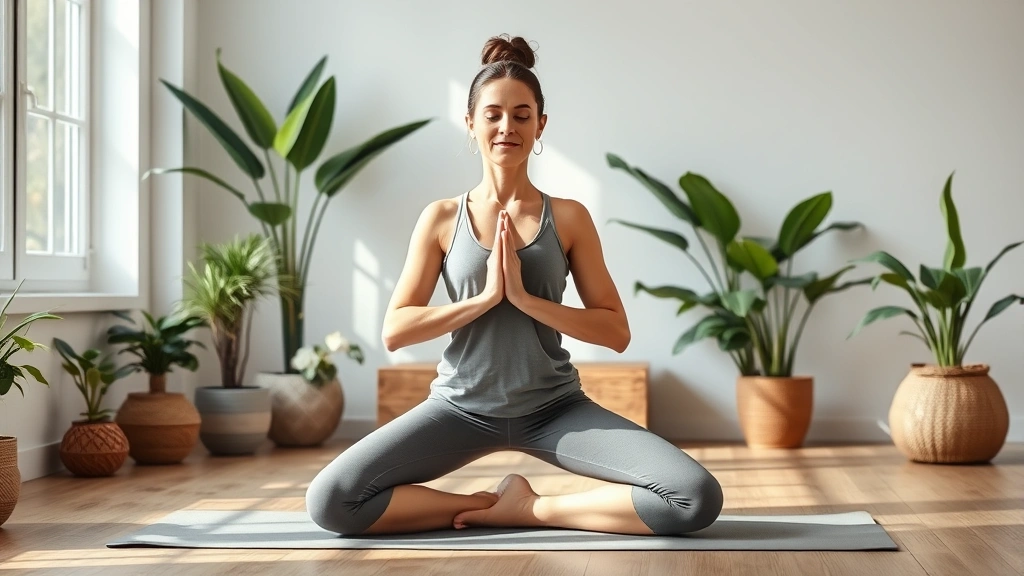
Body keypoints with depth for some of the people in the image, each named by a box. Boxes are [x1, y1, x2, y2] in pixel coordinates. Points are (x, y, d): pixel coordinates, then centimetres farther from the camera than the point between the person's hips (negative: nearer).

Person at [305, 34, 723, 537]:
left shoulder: (568, 217, 0)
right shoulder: (442, 218, 0)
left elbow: (616, 331, -3)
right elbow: (394, 331, -4)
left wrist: (524, 297, -16)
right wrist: (485, 297, -16)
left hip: (553, 408, 0)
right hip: (463, 407, 0)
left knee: (697, 498, -22)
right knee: (328, 500, -21)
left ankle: (532, 508, -5)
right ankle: (483, 502, -4)